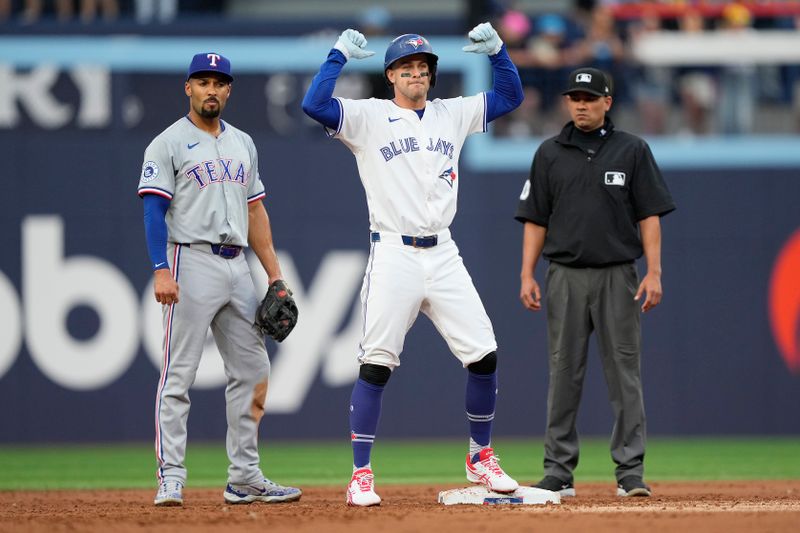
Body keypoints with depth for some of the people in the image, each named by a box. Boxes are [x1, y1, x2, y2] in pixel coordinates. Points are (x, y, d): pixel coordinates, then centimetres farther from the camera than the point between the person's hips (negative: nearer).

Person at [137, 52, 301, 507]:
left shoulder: (242, 144, 17)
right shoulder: (169, 143, -2)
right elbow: (155, 210, -8)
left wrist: (275, 273, 13)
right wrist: (161, 270, -20)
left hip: (237, 266, 7)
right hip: (192, 262, -7)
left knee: (252, 372, 6)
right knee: (179, 373, -9)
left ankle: (245, 478, 12)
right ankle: (171, 479, -10)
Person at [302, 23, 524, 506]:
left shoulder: (452, 115, 14)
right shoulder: (369, 118, 1)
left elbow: (511, 96, 17)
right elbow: (314, 105, -15)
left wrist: (496, 49, 3)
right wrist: (340, 55, -15)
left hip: (443, 257, 4)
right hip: (393, 255, -4)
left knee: (484, 356, 0)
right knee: (376, 364, -7)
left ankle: (481, 458, 18)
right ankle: (361, 475, -2)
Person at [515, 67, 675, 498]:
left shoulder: (632, 150, 5)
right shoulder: (550, 154, 9)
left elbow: (649, 215, 2)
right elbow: (536, 220, 10)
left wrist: (654, 272, -7)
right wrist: (527, 275, 1)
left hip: (617, 276, -1)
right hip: (565, 276, 2)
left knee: (624, 372, -3)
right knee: (564, 373, 2)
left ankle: (630, 471, -1)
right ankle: (558, 472, 6)